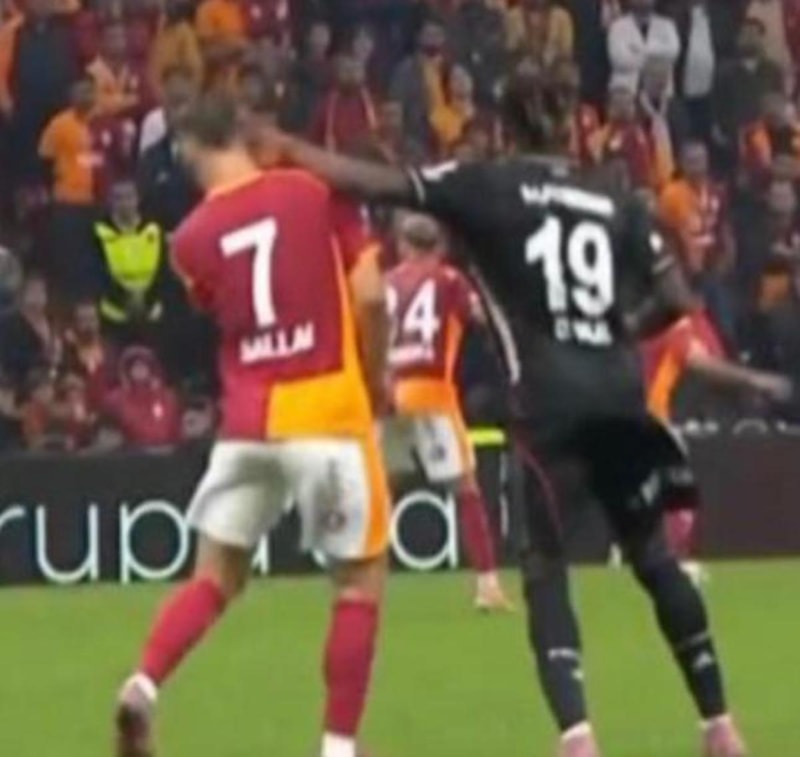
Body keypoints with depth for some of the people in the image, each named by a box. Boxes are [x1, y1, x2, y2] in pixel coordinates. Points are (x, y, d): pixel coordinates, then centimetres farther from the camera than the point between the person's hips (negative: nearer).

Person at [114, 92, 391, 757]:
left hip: (246, 423, 3)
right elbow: (369, 297, -7)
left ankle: (143, 687, -6)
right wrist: (376, 385, 6)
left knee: (217, 575, 16)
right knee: (362, 575, 9)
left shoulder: (193, 237, 4)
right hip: (330, 413, -3)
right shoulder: (318, 193, -3)